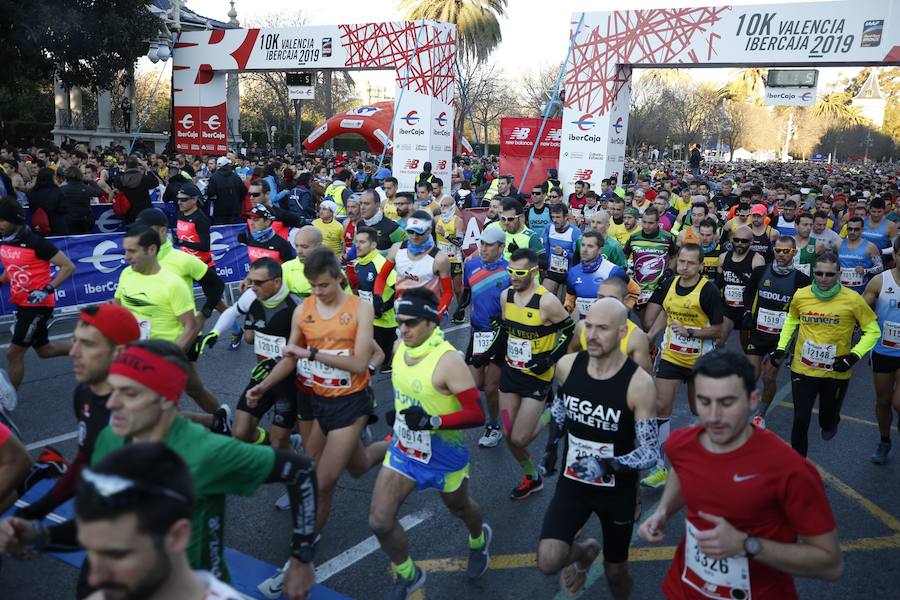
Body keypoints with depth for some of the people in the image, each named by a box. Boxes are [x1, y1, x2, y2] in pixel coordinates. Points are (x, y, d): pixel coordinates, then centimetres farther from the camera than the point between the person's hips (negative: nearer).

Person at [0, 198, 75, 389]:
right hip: (22, 304, 8)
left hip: (38, 305, -8)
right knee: (44, 349, 19)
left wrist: (46, 290, -26)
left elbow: (68, 267, -18)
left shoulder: (35, 243, -20)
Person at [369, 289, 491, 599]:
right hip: (403, 449, 5)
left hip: (443, 455, -5)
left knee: (459, 508, 24)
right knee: (379, 521, -2)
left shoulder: (448, 360, -29)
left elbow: (477, 415, -27)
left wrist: (433, 421, -38)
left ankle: (479, 540, 60)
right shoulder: (400, 347, -8)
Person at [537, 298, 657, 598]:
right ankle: (584, 552, 23)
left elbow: (650, 452, -19)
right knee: (548, 562, -13)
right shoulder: (566, 365, -12)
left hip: (618, 489, -2)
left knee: (615, 571, 15)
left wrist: (609, 465, -34)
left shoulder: (639, 383, -24)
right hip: (573, 481, 2)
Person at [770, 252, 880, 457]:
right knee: (801, 421, 0)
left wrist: (854, 356, -16)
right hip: (802, 369, 1)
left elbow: (873, 331, -4)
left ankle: (829, 424, 55)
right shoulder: (800, 296, -6)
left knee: (828, 415, 17)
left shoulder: (852, 299, -13)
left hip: (836, 373, -1)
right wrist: (781, 347, 7)